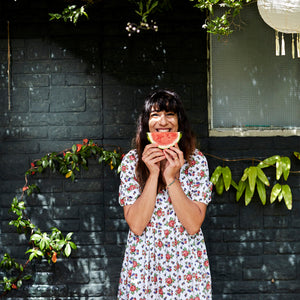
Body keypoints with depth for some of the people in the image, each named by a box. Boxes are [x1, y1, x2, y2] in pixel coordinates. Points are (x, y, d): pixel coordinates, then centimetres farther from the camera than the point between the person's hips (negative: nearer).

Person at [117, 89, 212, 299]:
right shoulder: (132, 161, -3)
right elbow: (136, 225, -11)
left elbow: (193, 225, -11)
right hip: (143, 265, 0)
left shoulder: (196, 160, -4)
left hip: (187, 265, 0)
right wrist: (154, 174, -17)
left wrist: (171, 178, -18)